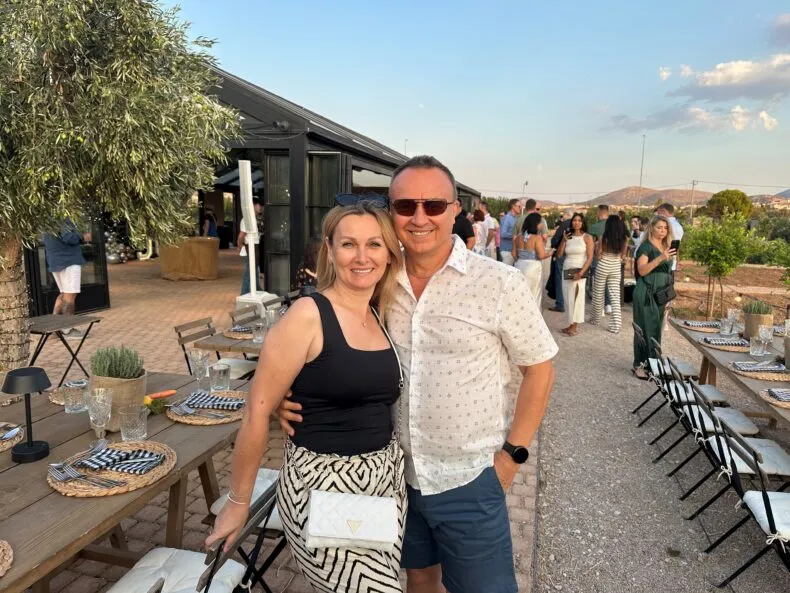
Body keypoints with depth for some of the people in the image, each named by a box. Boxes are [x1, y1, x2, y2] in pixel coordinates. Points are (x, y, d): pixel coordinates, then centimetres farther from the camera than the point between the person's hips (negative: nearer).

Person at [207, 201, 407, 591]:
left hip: (387, 479, 7)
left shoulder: (382, 316, 4)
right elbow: (257, 412, -12)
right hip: (322, 485, -6)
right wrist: (238, 502, -5)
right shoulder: (308, 316, -16)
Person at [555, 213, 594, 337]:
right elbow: (559, 254, 5)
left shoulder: (587, 237, -3)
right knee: (568, 298, 4)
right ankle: (571, 324, 11)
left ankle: (574, 326, 3)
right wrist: (563, 241, -7)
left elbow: (590, 258, -8)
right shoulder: (568, 236, 10)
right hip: (566, 270, 5)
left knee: (576, 297, -3)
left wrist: (581, 273, -18)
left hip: (579, 271, -5)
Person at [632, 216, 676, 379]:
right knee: (645, 328, -6)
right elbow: (642, 270, -20)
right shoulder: (646, 246, -8)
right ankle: (639, 365, -1)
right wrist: (660, 258, -30)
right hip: (646, 293, -7)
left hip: (661, 294, 7)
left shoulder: (665, 246, 14)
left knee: (656, 328, 10)